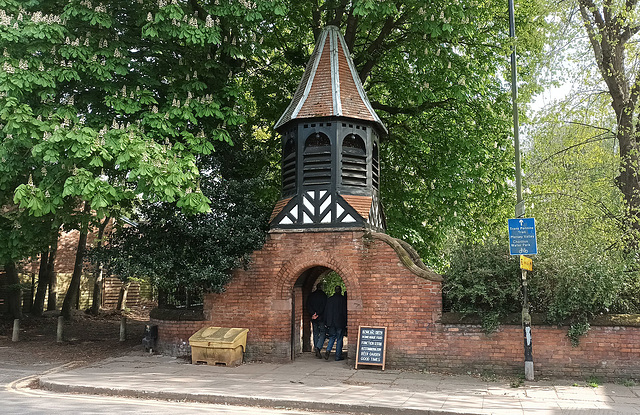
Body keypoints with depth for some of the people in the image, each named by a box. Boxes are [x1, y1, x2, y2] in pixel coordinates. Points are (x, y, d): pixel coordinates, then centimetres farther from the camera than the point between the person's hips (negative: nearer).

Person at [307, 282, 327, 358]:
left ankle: (316, 350, 15)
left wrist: (313, 314, -9)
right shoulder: (323, 295, -7)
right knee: (322, 333, 2)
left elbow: (308, 306, -1)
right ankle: (318, 347, -18)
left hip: (314, 319, 4)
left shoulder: (311, 295, 6)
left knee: (315, 334, 13)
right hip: (322, 318, -4)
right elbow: (323, 306, -15)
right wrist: (317, 314, -12)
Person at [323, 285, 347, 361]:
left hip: (331, 322, 3)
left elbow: (326, 311, 9)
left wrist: (326, 322, 14)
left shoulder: (329, 299, 6)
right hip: (340, 322, -3)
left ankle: (328, 351, -10)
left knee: (332, 337, 13)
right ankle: (338, 356, 7)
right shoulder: (343, 299, -6)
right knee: (339, 339, 5)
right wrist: (346, 323, -4)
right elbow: (345, 311, -8)